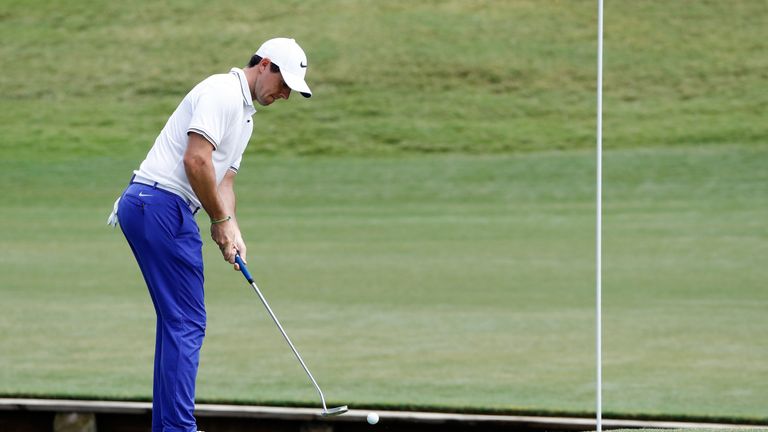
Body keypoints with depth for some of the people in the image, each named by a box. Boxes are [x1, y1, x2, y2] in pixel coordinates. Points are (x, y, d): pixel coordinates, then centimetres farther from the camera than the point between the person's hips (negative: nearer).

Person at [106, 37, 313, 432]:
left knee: (177, 322, 12)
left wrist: (233, 234, 5)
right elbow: (196, 160, -21)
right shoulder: (222, 92, -11)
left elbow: (224, 179, 22)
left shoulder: (244, 114, 23)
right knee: (186, 322, -11)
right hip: (159, 204, -11)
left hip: (158, 209, 11)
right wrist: (221, 220, -10)